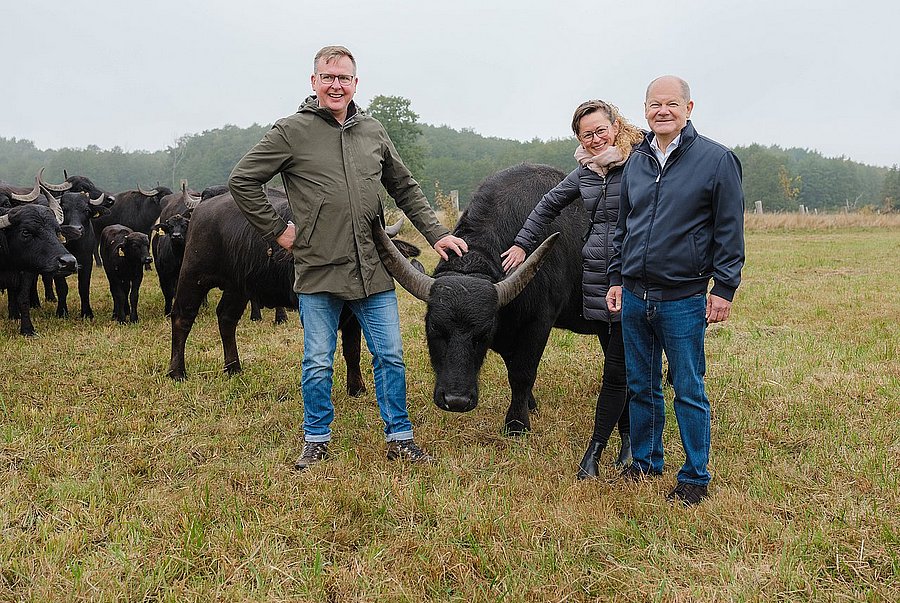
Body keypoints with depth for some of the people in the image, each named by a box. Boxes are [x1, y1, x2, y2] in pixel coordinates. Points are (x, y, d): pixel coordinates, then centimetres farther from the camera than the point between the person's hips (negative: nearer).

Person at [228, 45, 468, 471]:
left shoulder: (373, 132, 10)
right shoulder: (292, 132, -3)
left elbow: (406, 189, 20)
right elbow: (242, 181, -1)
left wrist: (436, 233, 13)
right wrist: (277, 230, -3)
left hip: (373, 271, 4)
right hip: (317, 273, -3)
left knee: (391, 357, 8)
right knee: (318, 365, 6)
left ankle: (399, 439, 22)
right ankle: (316, 443, 24)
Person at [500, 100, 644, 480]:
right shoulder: (585, 172, 10)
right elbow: (549, 204, 25)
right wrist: (522, 243, 25)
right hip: (596, 281, 5)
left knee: (616, 369, -3)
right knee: (619, 366, 12)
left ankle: (593, 453, 5)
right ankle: (629, 440, 26)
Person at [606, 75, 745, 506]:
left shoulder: (716, 160, -5)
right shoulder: (637, 161, 11)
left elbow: (729, 231, -5)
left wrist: (724, 288, -8)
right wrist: (616, 278, 15)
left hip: (683, 300, -5)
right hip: (633, 296, 5)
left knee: (689, 392, 3)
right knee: (640, 387, 14)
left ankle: (695, 478, 16)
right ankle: (645, 463, 29)